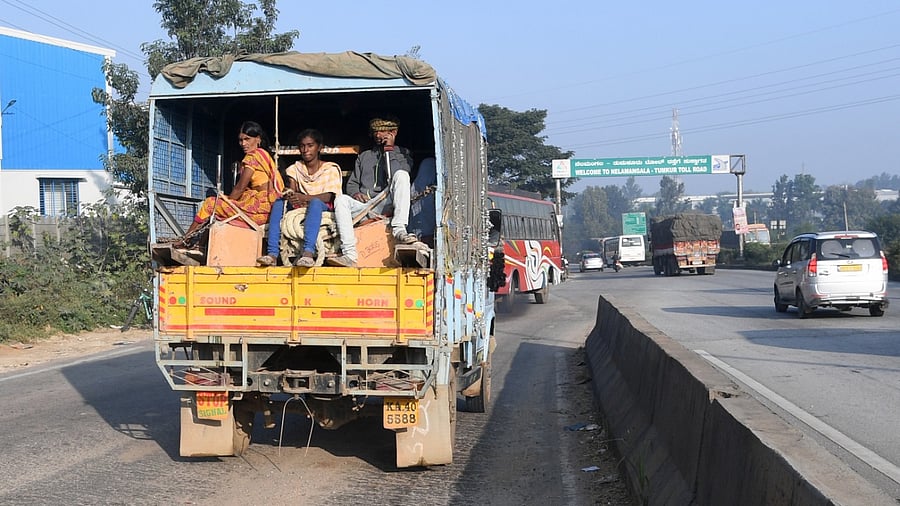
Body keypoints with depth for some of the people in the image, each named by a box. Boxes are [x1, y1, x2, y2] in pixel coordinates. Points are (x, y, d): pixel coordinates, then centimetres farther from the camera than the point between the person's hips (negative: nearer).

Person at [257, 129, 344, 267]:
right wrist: (290, 197, -28)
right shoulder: (295, 169, 16)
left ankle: (308, 253, -55)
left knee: (315, 202, -38)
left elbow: (328, 197, -11)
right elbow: (292, 191, -1)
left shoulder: (331, 169, 4)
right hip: (300, 209, 4)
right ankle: (272, 254, -36)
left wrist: (304, 198, -29)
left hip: (324, 209, -4)